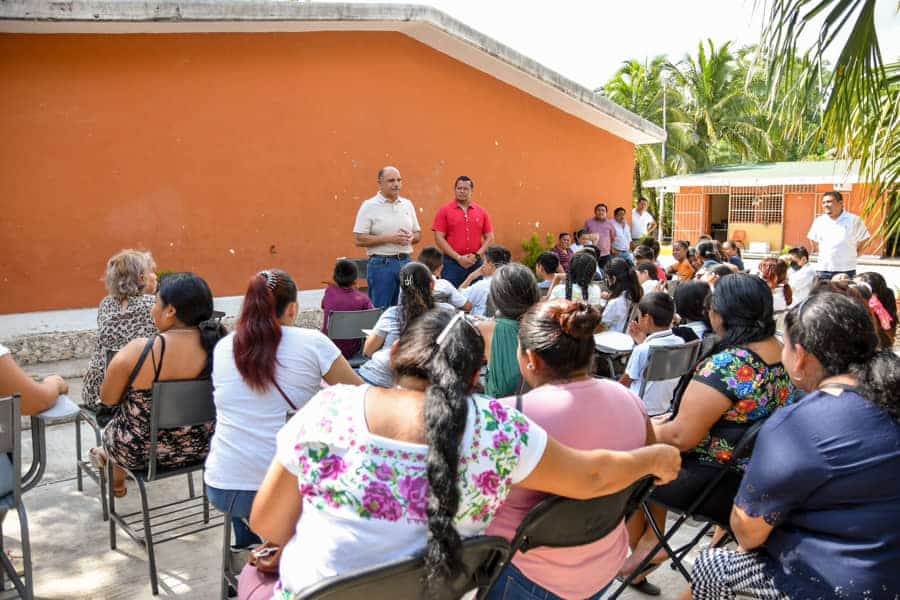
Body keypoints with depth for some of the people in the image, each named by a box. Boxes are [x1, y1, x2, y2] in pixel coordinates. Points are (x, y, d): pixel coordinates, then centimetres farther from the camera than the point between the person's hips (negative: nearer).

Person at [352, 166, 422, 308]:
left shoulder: (407, 204, 12)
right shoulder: (369, 206, -4)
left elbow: (418, 234, 18)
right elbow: (359, 239, -10)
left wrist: (410, 237, -6)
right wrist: (389, 238, -16)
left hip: (406, 263, 5)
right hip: (381, 264, -5)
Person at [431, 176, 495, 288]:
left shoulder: (482, 212, 9)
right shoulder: (444, 211, 1)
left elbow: (489, 238, 10)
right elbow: (439, 239, -5)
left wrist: (477, 255, -5)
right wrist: (458, 258, -11)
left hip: (476, 263, 3)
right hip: (452, 263, -3)